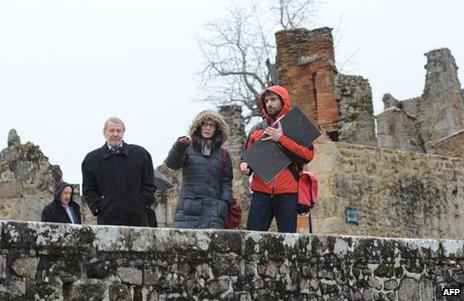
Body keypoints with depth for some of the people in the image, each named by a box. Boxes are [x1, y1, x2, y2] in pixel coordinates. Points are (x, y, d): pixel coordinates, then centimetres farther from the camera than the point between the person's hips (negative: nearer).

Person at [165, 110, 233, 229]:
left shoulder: (223, 154, 17)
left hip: (213, 208, 1)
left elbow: (226, 182, 13)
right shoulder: (188, 149, 12)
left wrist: (225, 203, -3)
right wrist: (180, 146, -23)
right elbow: (172, 164, -5)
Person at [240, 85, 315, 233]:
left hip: (287, 193, -3)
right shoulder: (257, 130, 18)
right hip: (261, 192, 3)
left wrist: (281, 138, -13)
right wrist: (245, 166, 1)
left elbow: (308, 154, -7)